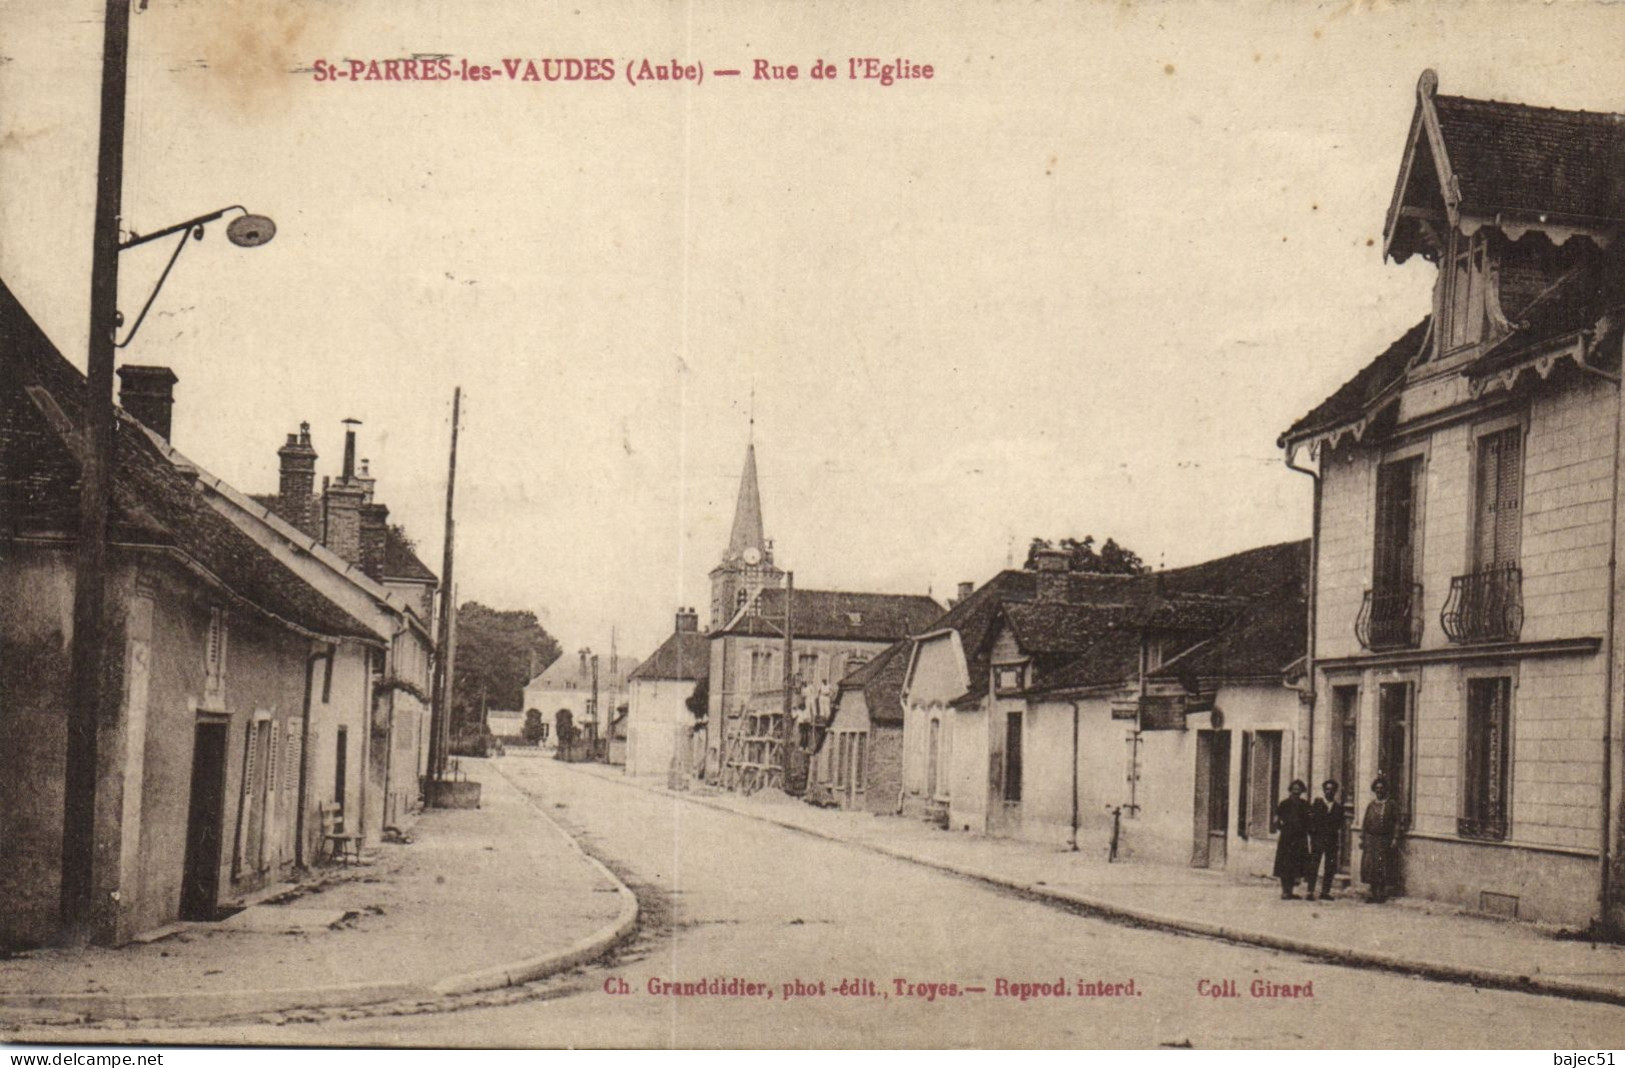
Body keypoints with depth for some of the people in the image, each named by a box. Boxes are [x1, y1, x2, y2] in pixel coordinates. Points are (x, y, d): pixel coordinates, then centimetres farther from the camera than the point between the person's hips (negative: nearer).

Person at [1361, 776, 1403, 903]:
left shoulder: (1392, 805, 1)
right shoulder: (1371, 806, 10)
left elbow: (1396, 823, -2)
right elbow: (1364, 823, 11)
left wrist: (1395, 839, -10)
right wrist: (1362, 838, 5)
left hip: (1386, 840, -3)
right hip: (1371, 840, 3)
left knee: (1384, 870, 0)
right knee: (1370, 868, 1)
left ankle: (1382, 895, 6)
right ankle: (1374, 895, 9)